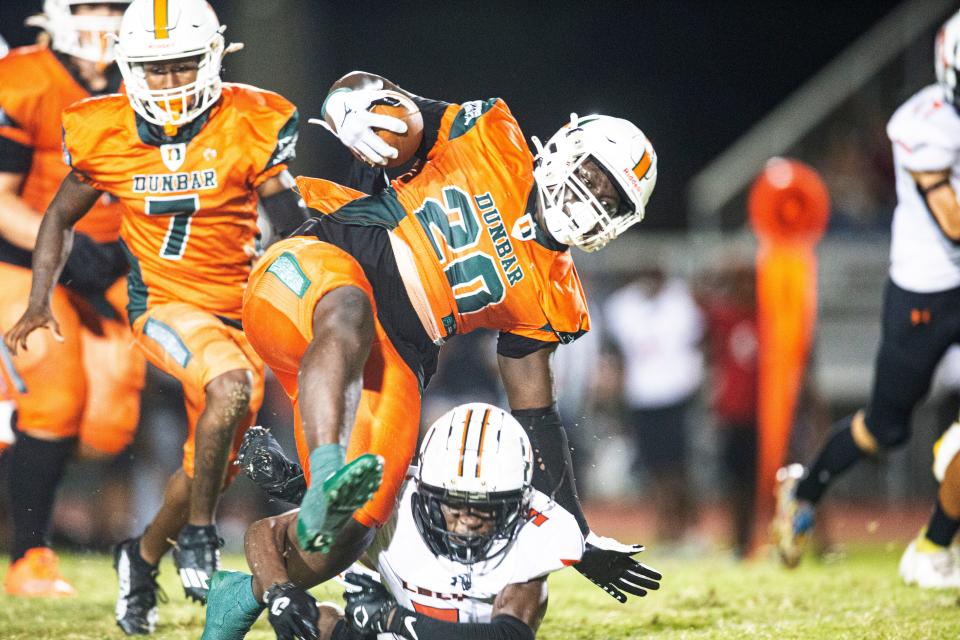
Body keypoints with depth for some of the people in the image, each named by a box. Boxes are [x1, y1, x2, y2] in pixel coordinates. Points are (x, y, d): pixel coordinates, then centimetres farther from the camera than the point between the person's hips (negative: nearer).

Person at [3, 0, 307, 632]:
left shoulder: (250, 125, -10)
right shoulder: (106, 135, -6)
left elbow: (294, 224, -5)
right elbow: (62, 217, 10)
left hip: (240, 307, 2)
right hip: (165, 305, -2)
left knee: (209, 465, 7)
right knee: (232, 386, -32)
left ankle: (144, 555, 35)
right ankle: (199, 532, -15)